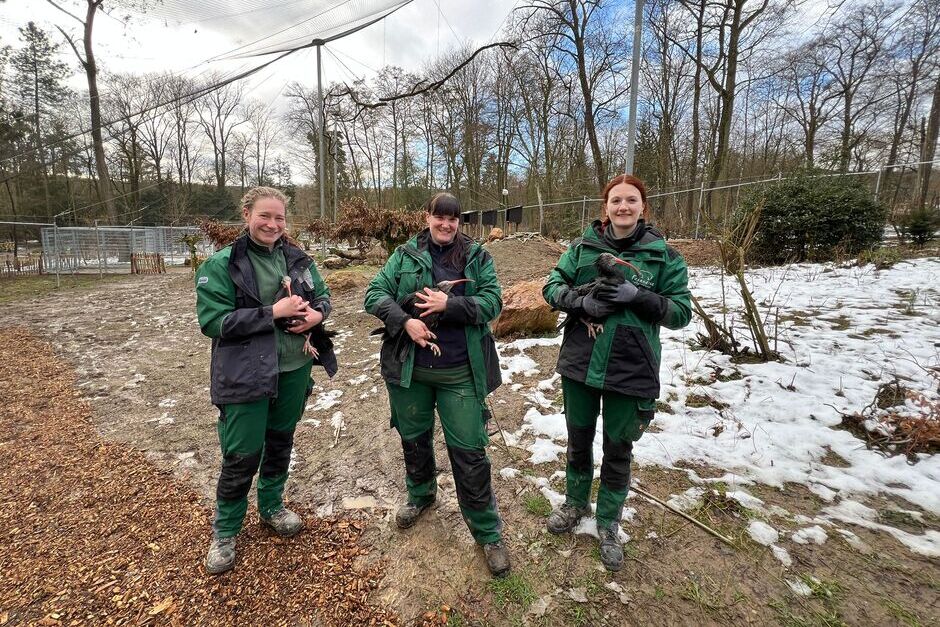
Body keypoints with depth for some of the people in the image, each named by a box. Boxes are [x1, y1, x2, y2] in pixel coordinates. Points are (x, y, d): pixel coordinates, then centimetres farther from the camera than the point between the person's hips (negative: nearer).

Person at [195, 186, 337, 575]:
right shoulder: (221, 265, -10)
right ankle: (225, 531, 30)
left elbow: (322, 295, 12)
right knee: (241, 456, 5)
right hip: (245, 376, -4)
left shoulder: (297, 259, 4)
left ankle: (272, 506, 44)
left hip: (294, 370, 5)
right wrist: (273, 312, -22)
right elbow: (212, 320, -17)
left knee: (281, 442, 20)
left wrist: (316, 314, -12)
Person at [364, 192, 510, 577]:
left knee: (469, 451, 3)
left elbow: (493, 302, -7)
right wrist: (405, 320, -18)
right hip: (409, 369, 2)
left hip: (460, 372, -2)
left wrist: (448, 305, -21)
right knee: (414, 438, 21)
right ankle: (420, 494, 51)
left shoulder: (477, 257, 1)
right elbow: (374, 293, -2)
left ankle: (487, 533, 22)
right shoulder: (405, 254, 4)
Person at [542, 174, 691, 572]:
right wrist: (582, 301, -18)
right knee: (578, 441, 20)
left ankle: (608, 525, 39)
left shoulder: (664, 255, -5)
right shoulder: (584, 246, -1)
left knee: (618, 450, 15)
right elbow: (552, 286, 1)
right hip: (579, 364, 2)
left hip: (630, 371, -1)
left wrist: (637, 296, -23)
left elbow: (681, 312, -6)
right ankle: (576, 504, 46)